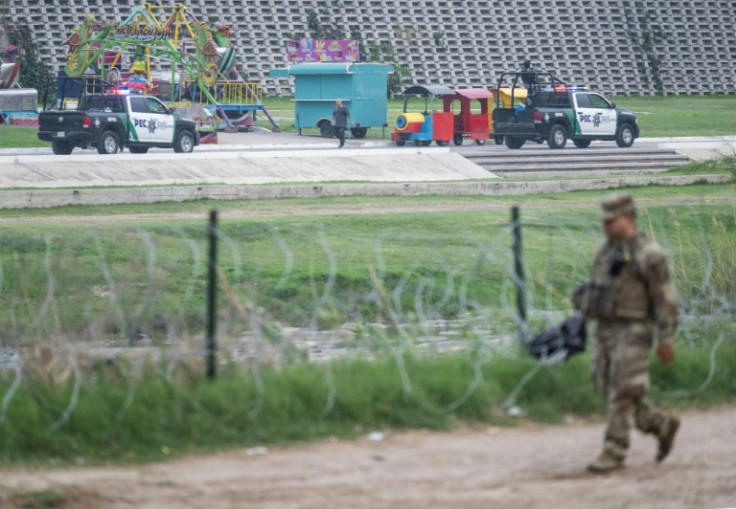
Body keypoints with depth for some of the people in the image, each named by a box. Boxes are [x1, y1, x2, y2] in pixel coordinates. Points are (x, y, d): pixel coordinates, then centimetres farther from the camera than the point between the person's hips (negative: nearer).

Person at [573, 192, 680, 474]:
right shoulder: (607, 251, 10)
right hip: (607, 331, 8)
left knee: (622, 394, -10)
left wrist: (666, 339, -13)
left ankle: (614, 452, -4)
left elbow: (665, 298, -12)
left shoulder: (648, 255, -13)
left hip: (634, 332, -8)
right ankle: (662, 425, 27)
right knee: (611, 390, 9)